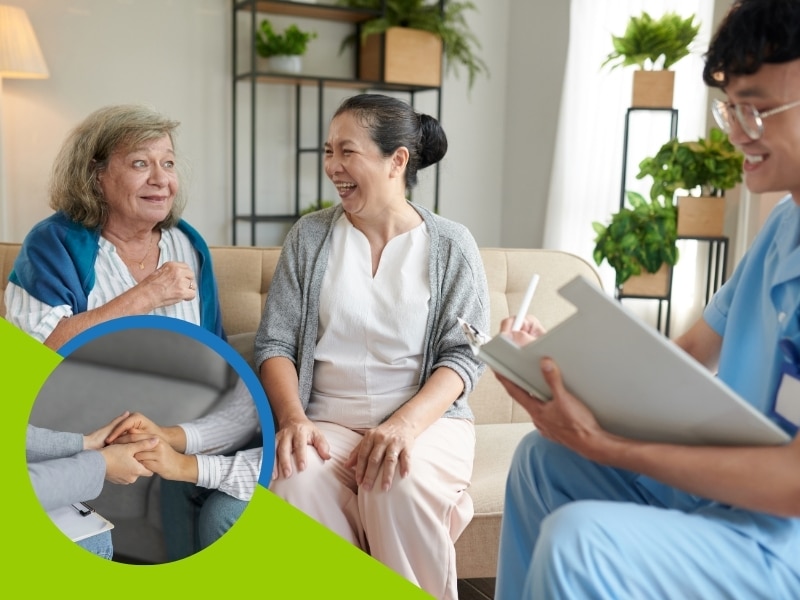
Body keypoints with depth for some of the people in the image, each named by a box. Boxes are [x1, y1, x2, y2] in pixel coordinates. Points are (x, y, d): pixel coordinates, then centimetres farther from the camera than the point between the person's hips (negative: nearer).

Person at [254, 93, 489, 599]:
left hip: (427, 418, -1)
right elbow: (275, 342, 3)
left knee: (400, 484, -34)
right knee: (297, 484, -31)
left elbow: (463, 355, -5)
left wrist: (406, 422, -22)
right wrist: (294, 417, -15)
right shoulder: (310, 236, 7)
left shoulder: (451, 246, 1)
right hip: (327, 421, 2)